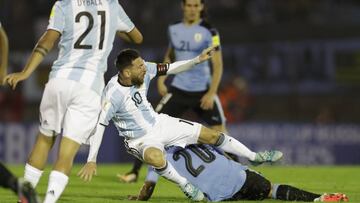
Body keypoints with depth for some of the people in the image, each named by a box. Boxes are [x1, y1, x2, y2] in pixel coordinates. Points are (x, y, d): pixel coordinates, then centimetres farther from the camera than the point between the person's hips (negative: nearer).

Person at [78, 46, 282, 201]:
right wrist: (91, 161, -33)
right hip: (141, 140, -6)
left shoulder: (144, 70, -14)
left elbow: (171, 68, 2)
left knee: (211, 135, 6)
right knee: (156, 158, -42)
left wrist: (198, 60, -6)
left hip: (160, 123, 6)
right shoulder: (113, 94, -30)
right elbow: (99, 125, -29)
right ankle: (186, 186, -16)